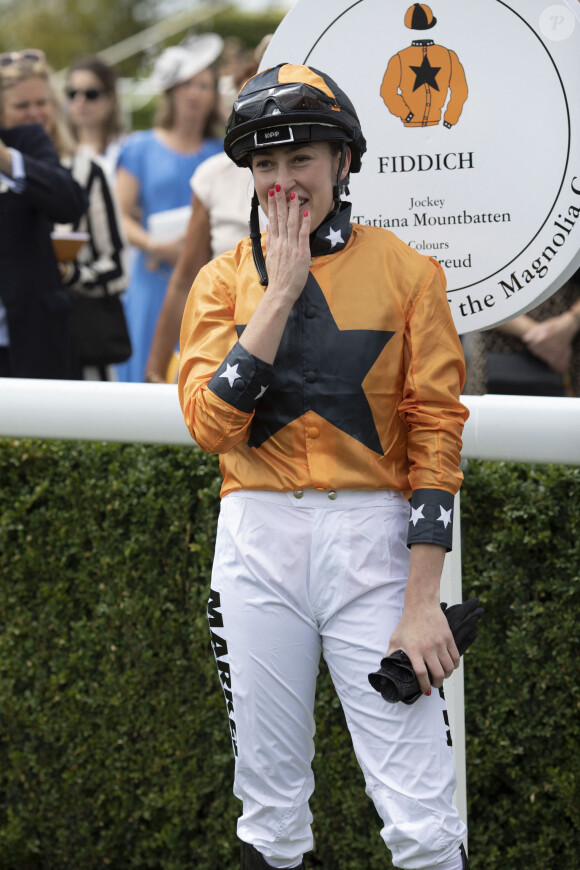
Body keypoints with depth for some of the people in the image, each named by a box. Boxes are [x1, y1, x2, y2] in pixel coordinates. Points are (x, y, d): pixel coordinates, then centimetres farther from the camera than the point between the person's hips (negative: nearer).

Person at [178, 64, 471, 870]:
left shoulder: (408, 272, 0)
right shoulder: (224, 280, 7)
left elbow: (435, 434, -4)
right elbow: (211, 425, -7)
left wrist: (424, 600, -10)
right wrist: (279, 291, -11)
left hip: (374, 538, -2)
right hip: (257, 542, 2)